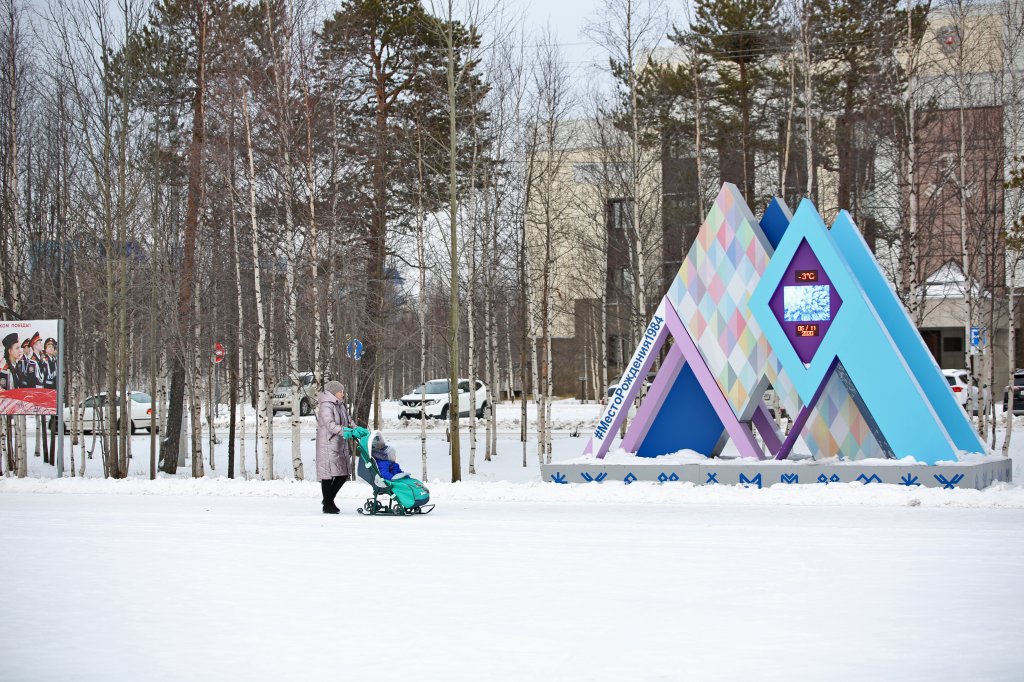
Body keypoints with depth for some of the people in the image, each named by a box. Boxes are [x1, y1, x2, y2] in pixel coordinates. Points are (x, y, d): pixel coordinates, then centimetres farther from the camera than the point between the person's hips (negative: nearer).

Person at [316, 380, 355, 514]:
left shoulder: (340, 405, 17)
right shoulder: (326, 406, -13)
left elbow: (348, 420, 20)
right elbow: (330, 425, -24)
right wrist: (345, 432, -32)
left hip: (340, 445, 9)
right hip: (328, 445, -9)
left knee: (343, 474, 10)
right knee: (329, 475, -5)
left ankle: (329, 499, 24)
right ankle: (327, 505, 2)